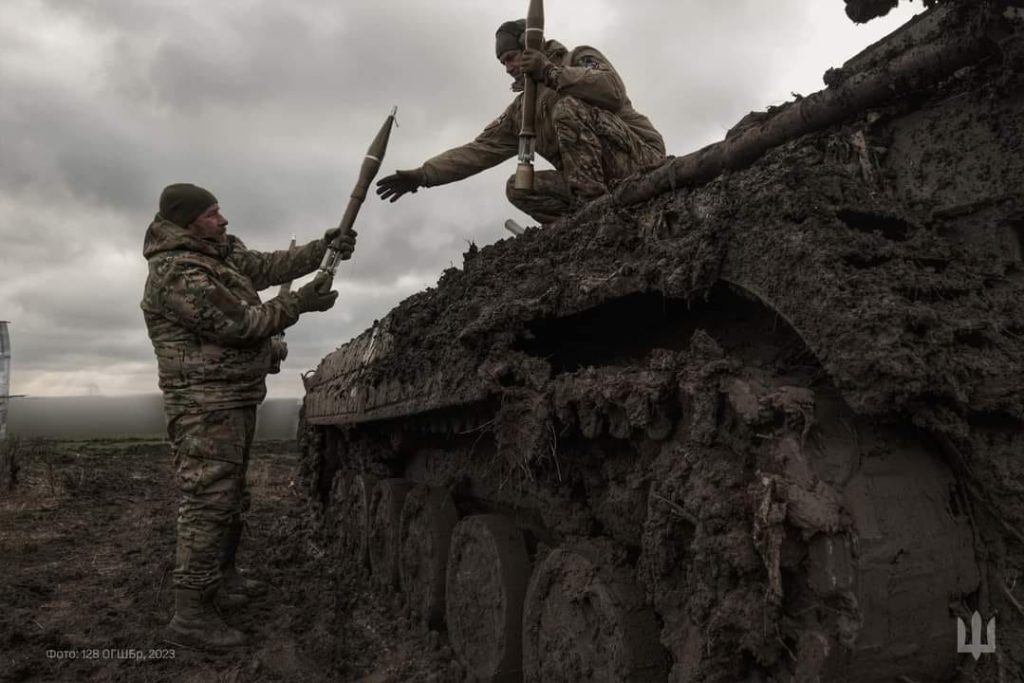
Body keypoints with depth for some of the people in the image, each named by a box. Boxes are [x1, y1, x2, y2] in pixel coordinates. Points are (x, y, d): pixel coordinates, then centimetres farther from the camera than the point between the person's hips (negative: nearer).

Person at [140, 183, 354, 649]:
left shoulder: (220, 251, 11)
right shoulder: (179, 274, -19)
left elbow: (268, 266, 13)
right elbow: (239, 322, -20)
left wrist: (321, 249, 2)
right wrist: (300, 303, -14)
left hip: (235, 398, 10)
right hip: (206, 404, -10)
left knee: (230, 496, 19)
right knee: (208, 501, -8)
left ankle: (224, 578, 34)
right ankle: (190, 615, -1)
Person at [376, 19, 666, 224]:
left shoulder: (580, 57, 3)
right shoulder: (521, 110, 16)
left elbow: (613, 90, -19)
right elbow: (479, 149, 9)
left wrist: (551, 72, -20)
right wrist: (423, 174, 0)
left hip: (638, 154, -6)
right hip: (593, 177, 6)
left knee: (569, 107, -24)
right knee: (517, 187, -5)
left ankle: (591, 200, -28)